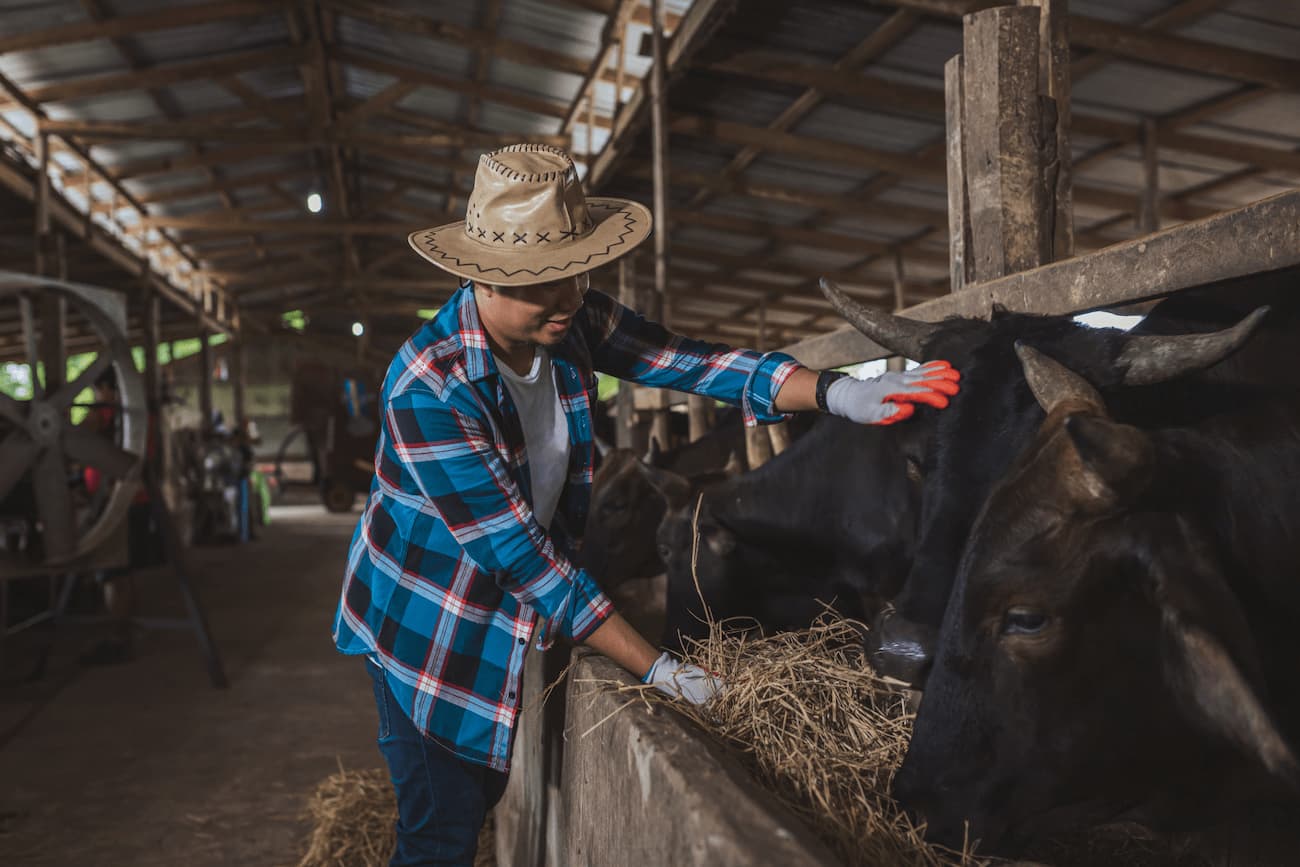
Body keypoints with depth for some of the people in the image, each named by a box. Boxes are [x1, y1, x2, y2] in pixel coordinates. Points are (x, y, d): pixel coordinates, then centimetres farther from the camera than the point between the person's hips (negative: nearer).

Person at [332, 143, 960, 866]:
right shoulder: (429, 388, -31)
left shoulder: (574, 320, -12)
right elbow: (520, 554, -31)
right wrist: (659, 670, -30)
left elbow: (692, 360, -14)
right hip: (424, 629, -6)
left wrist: (838, 393, -31)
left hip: (509, 622, 6)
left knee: (485, 797, 20)